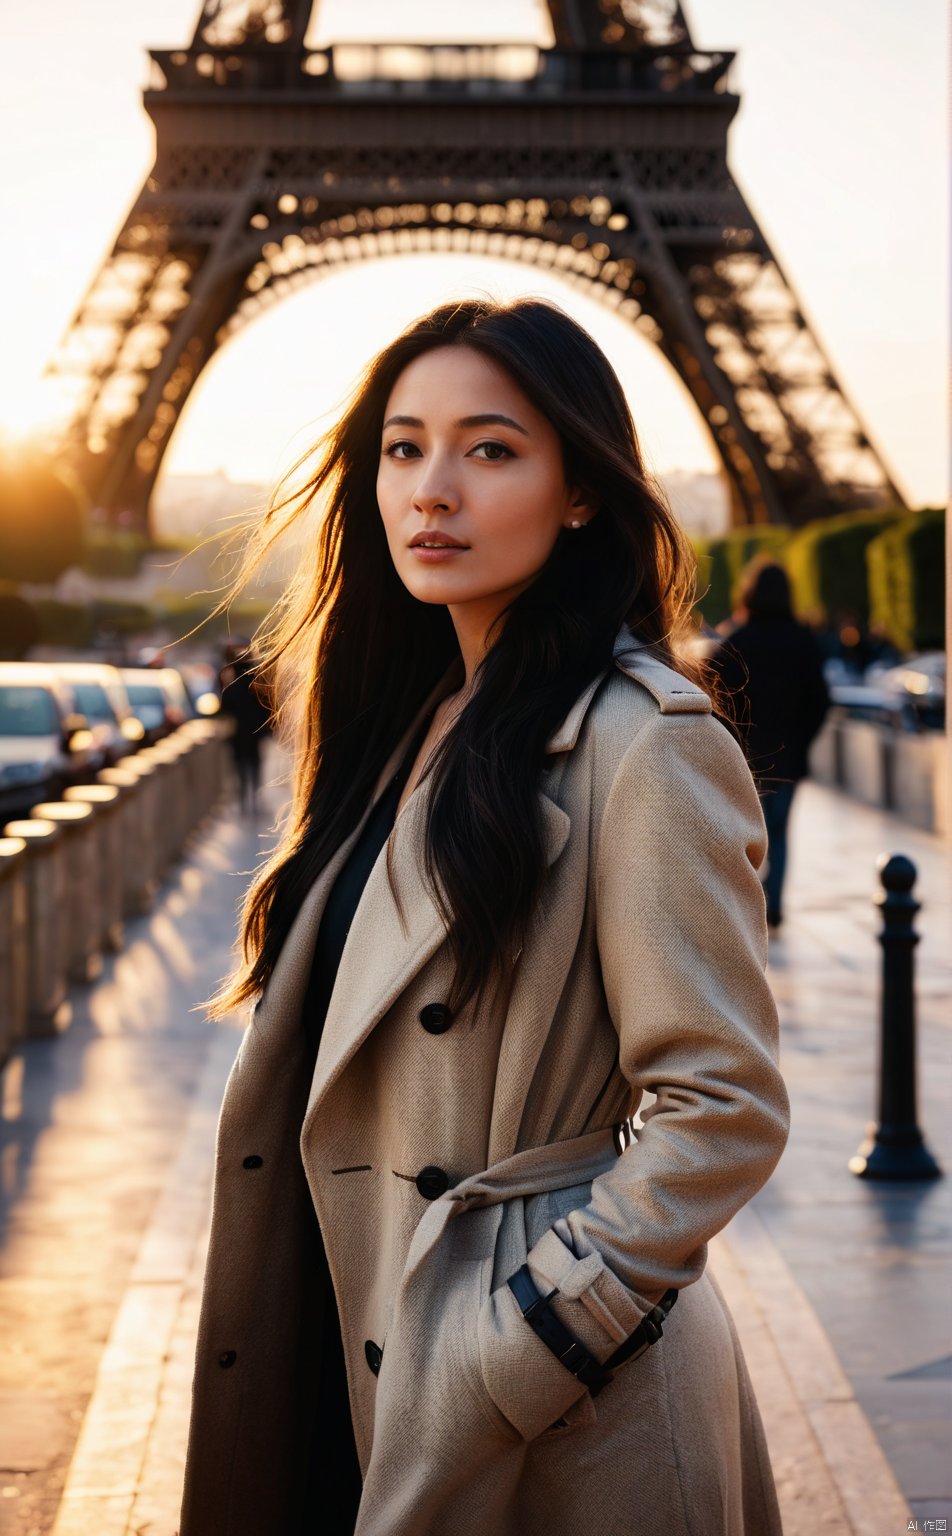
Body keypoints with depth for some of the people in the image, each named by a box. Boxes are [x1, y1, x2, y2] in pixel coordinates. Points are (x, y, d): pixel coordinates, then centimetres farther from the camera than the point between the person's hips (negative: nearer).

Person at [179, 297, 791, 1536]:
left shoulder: (643, 746, -17)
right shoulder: (420, 720, 8)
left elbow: (724, 1111, -19)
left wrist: (509, 1352, -19)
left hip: (563, 1428, -7)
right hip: (363, 1359, 8)